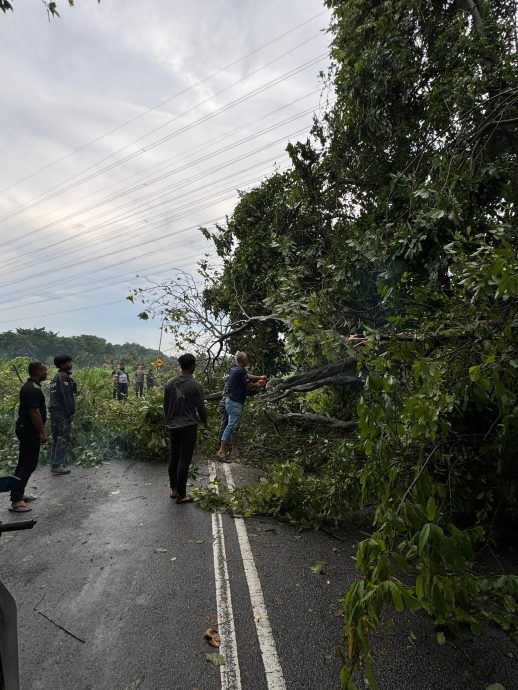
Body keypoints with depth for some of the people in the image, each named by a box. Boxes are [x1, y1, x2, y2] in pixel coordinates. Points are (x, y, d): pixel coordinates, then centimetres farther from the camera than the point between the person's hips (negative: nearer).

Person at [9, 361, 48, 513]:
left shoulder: (30, 386, 12)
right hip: (30, 431, -11)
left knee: (24, 463, 17)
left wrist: (40, 430, 23)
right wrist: (41, 432, -20)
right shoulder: (33, 389, -21)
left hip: (25, 428, 11)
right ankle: (16, 500, -2)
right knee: (29, 464, -6)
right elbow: (34, 412, -24)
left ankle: (19, 493, 27)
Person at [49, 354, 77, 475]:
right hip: (63, 412, -10)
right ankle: (57, 465, -4)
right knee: (64, 438, -6)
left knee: (56, 437, 14)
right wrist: (71, 413, -16)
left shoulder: (55, 377, 17)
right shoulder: (64, 377, -13)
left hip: (54, 411, 10)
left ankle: (54, 463, 20)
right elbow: (67, 396, -18)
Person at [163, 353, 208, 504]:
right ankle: (181, 495, 9)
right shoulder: (195, 385, -13)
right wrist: (204, 422, 10)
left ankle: (173, 489, 28)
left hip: (172, 426, 5)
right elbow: (201, 407, -8)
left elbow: (165, 405, 7)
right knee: (184, 460, 1)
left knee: (173, 457, 16)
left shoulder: (170, 383, 1)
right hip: (188, 427, -5)